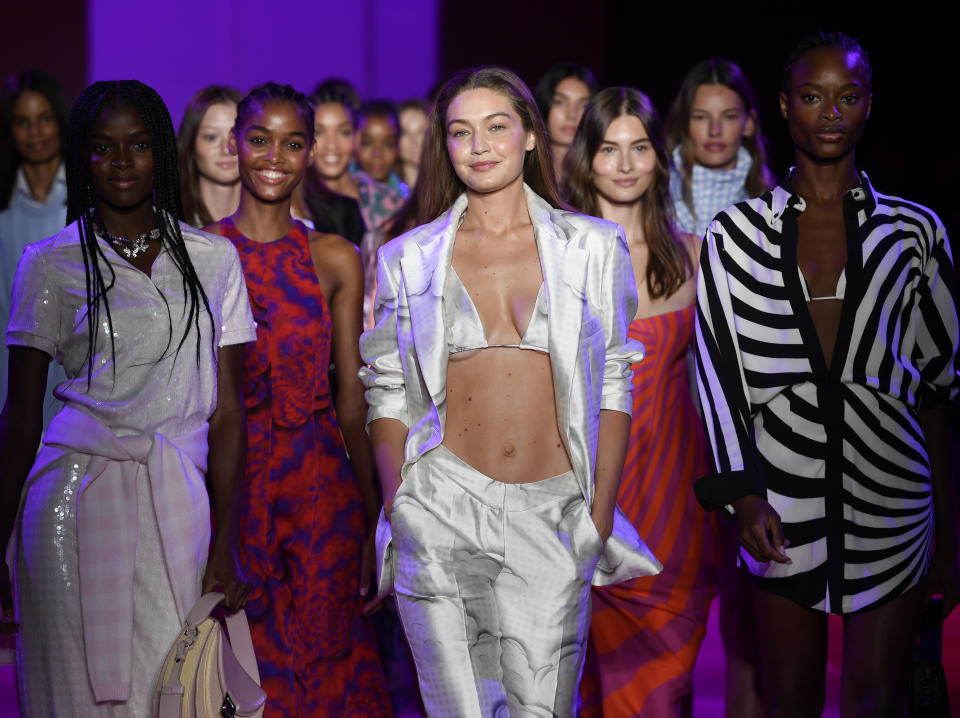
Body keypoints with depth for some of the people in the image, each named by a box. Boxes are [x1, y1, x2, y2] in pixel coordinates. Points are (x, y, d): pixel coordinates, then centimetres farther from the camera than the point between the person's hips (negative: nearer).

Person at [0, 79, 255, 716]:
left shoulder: (213, 260, 8)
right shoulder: (51, 264, 3)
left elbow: (226, 407, 6)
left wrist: (225, 542, -1)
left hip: (179, 504, 2)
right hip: (81, 499, -1)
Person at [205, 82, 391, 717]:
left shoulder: (335, 259, 4)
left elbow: (352, 393, 6)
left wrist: (374, 515, 4)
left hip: (318, 483, 1)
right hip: (224, 482, -1)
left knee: (323, 659, 1)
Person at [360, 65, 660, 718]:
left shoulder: (592, 247, 6)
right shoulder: (410, 259, 7)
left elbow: (613, 388, 7)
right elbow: (389, 395, 9)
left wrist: (602, 515, 0)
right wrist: (398, 511, -1)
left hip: (554, 516, 0)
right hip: (442, 512, 0)